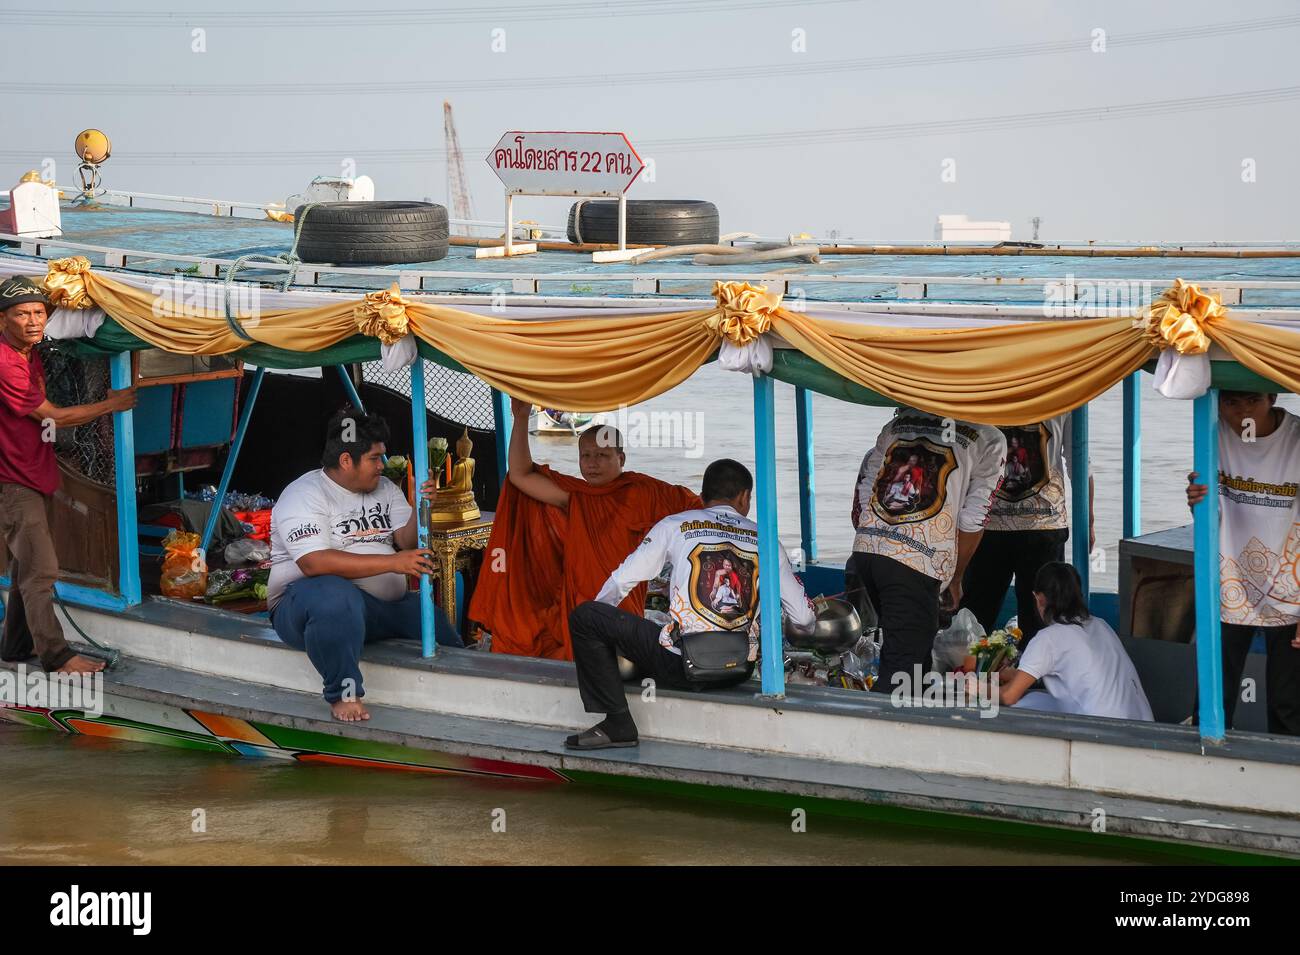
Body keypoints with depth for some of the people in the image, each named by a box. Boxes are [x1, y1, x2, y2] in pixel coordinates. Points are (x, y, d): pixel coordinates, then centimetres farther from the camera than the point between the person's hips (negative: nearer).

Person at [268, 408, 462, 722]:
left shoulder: (384, 489, 15)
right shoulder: (305, 496, -11)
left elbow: (407, 541, 5)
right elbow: (315, 563, -26)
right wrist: (392, 562, -29)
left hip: (384, 607, 7)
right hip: (307, 599, -7)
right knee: (335, 596, -40)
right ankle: (343, 695, -26)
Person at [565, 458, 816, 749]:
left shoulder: (676, 526, 5)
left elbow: (623, 580, 6)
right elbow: (803, 616, 11)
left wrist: (593, 623, 25)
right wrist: (807, 626, 36)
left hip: (681, 665, -4)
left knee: (584, 616, 6)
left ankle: (617, 722, 1)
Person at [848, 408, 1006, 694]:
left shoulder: (899, 422, 20)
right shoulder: (989, 439, 6)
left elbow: (862, 490, 19)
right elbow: (972, 521, 3)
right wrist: (955, 579, 15)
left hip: (866, 549, 6)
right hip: (916, 562, -6)